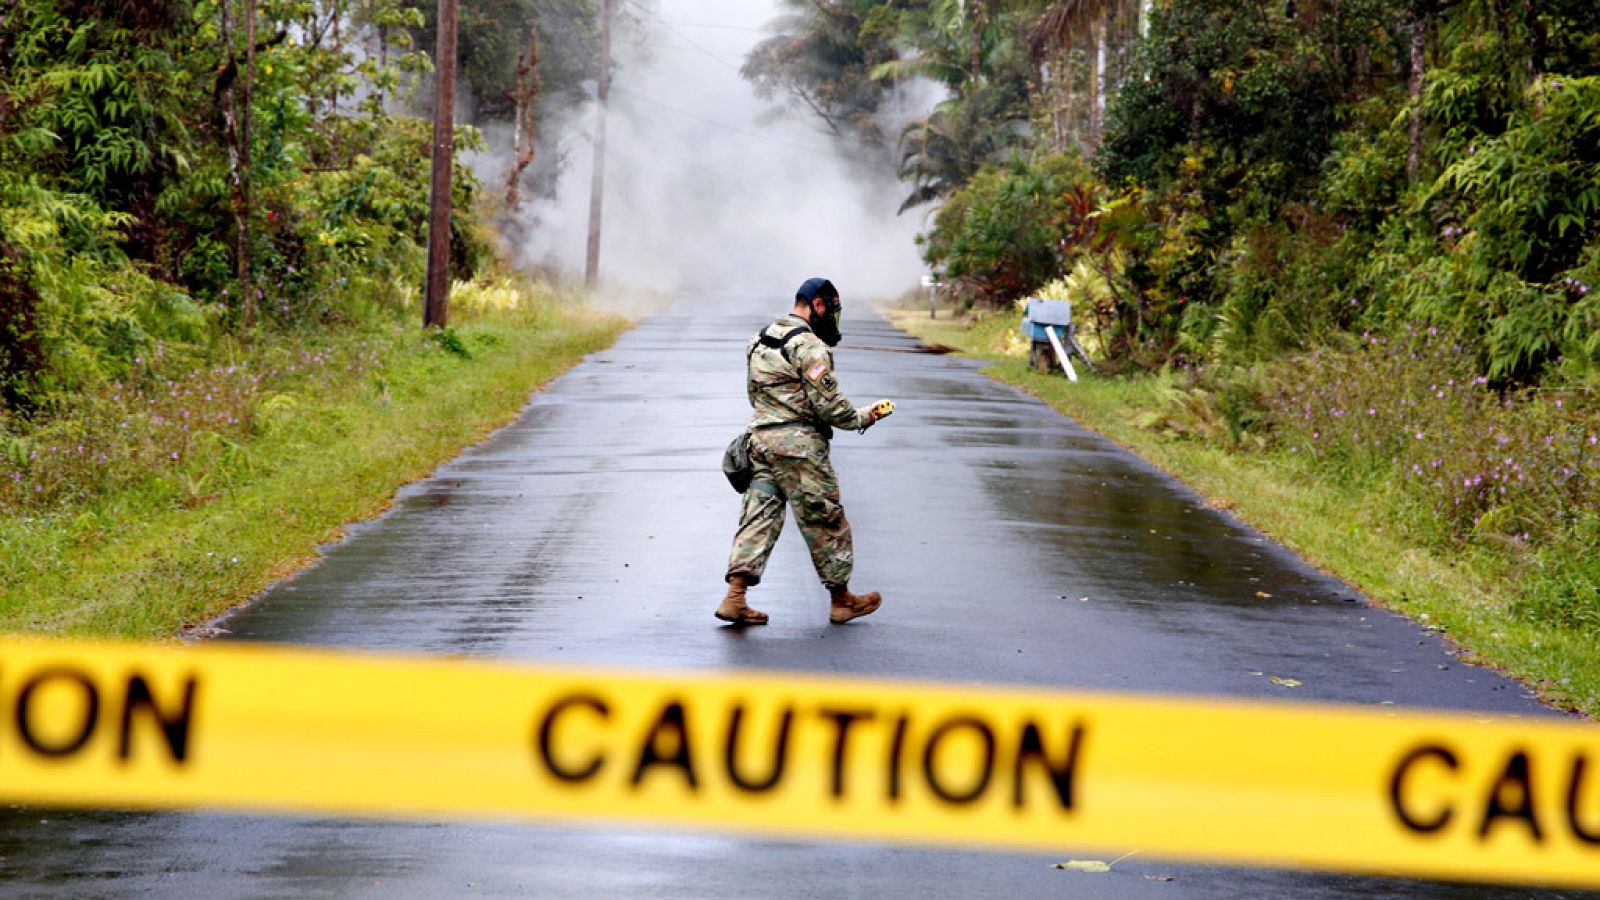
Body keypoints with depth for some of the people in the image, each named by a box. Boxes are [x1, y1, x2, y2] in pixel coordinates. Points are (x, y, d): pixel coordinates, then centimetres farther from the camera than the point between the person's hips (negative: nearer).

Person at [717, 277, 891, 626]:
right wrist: (861, 417, 0)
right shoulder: (808, 345, -14)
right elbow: (827, 402, -16)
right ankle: (841, 599, 15)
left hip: (760, 437, 8)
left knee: (759, 517, 5)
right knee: (825, 519, 5)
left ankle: (735, 597, -5)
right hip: (798, 443, -8)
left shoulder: (761, 339, 14)